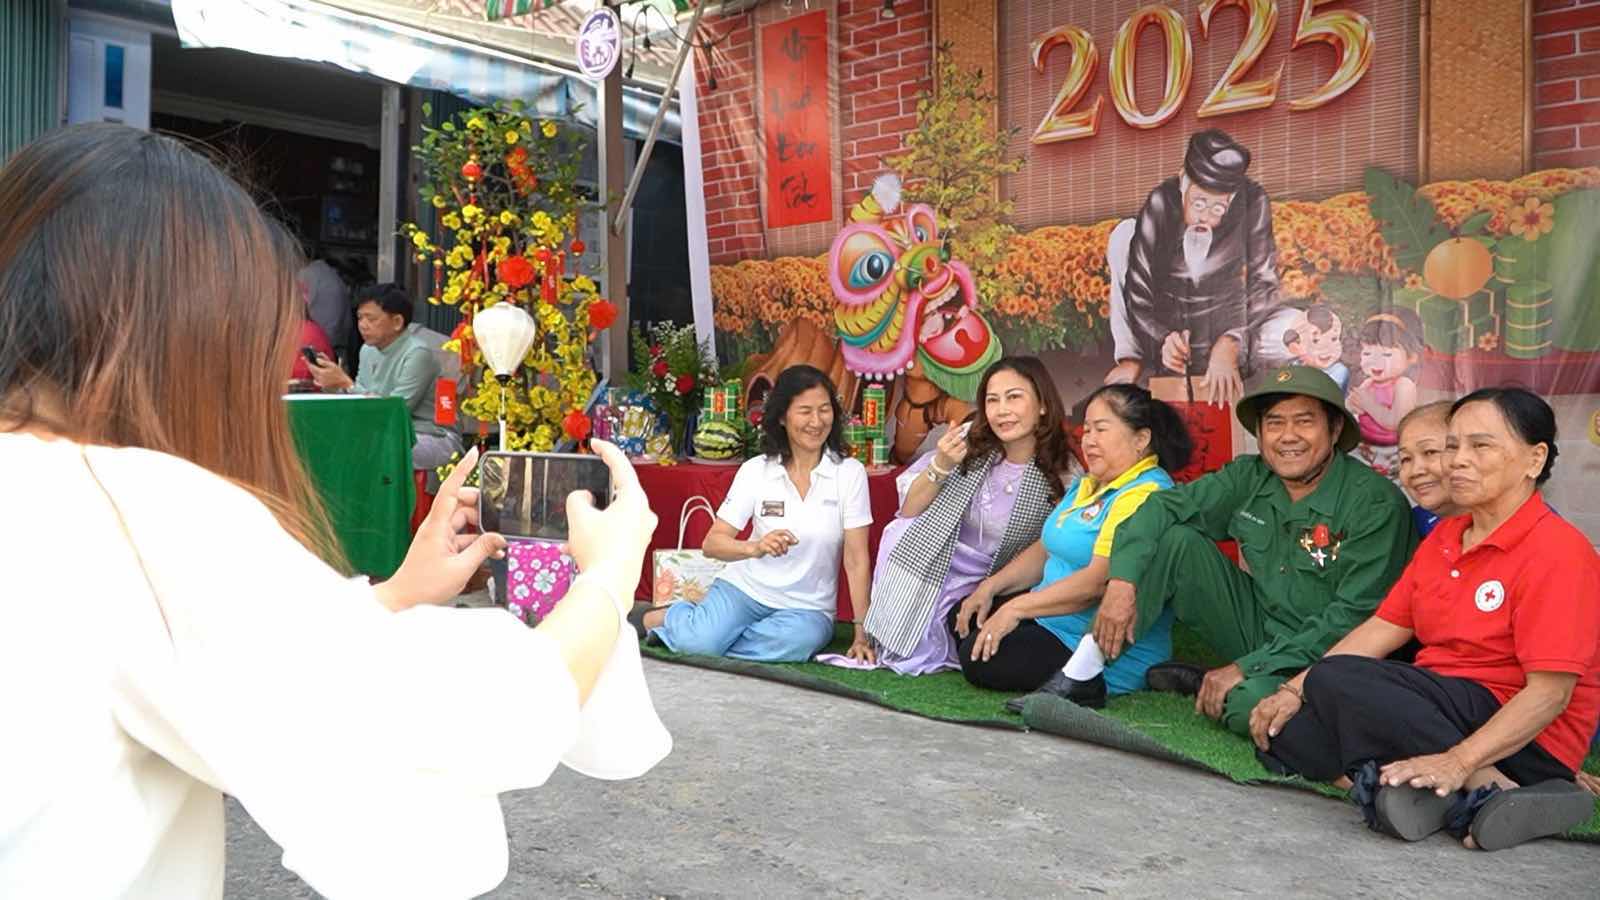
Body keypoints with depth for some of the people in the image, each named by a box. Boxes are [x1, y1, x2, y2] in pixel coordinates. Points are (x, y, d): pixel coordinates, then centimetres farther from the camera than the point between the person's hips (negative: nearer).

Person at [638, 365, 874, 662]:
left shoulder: (850, 472, -7)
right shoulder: (756, 470, -4)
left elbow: (857, 559, -9)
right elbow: (712, 543, -7)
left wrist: (862, 633, -15)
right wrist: (755, 548, -28)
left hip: (807, 608, 0)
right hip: (745, 588, 0)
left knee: (800, 640, -34)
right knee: (701, 640, -28)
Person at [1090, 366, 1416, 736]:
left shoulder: (1376, 503, -18)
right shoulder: (1249, 479, -2)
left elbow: (1354, 616, -22)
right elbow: (1164, 506, -2)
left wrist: (1247, 667, -24)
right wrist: (1122, 581, -20)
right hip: (1256, 626, 5)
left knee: (1253, 703, -38)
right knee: (1176, 539, -13)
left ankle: (1202, 685, -2)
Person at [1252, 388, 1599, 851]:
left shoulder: (1559, 551, -12)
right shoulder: (1444, 536, 12)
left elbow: (1551, 691, -19)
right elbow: (1384, 627, 10)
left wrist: (1459, 761, -31)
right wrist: (1296, 689, -2)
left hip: (1519, 736, -8)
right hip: (1441, 702, 8)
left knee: (1336, 679, -29)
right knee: (1281, 733, -5)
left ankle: (1489, 788, -24)